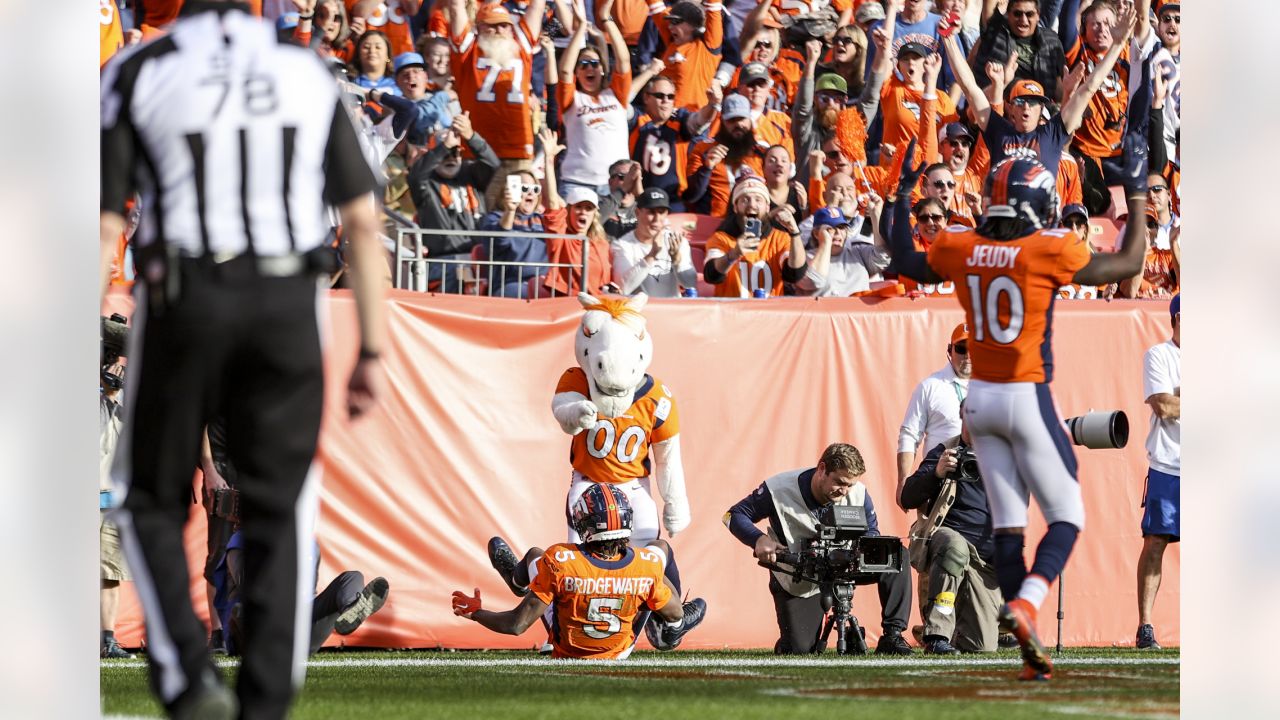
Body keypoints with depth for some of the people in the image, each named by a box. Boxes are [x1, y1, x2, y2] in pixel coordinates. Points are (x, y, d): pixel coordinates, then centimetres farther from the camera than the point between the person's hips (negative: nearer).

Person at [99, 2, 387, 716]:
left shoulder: (136, 77, -1)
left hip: (185, 306, -2)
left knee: (153, 502, 13)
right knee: (280, 512, 10)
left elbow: (104, 228, -4)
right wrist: (373, 352, 10)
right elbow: (364, 222, 5)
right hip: (288, 308, 2)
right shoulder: (308, 75, 8)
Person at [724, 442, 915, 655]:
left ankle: (893, 635, -13)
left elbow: (871, 533, -2)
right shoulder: (779, 490, -23)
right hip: (796, 582, -3)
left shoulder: (858, 493, -15)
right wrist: (759, 539, -35)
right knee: (798, 649, -14)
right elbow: (734, 515, -13)